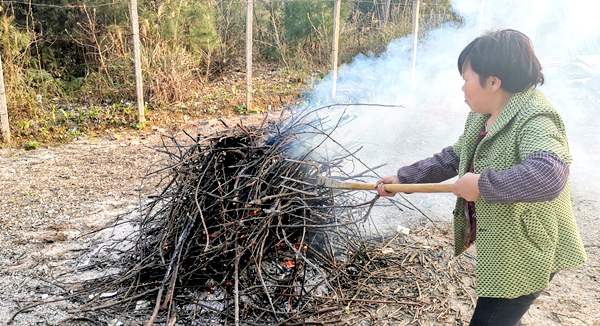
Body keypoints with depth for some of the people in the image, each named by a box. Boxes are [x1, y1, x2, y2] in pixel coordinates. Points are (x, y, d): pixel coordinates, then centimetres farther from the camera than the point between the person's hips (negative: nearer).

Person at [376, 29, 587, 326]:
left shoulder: (534, 121, -27)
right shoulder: (481, 116, 2)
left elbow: (548, 175, -45)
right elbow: (453, 157, 10)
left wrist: (482, 184, -37)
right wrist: (403, 178, 6)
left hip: (526, 252, -9)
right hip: (497, 246, 9)